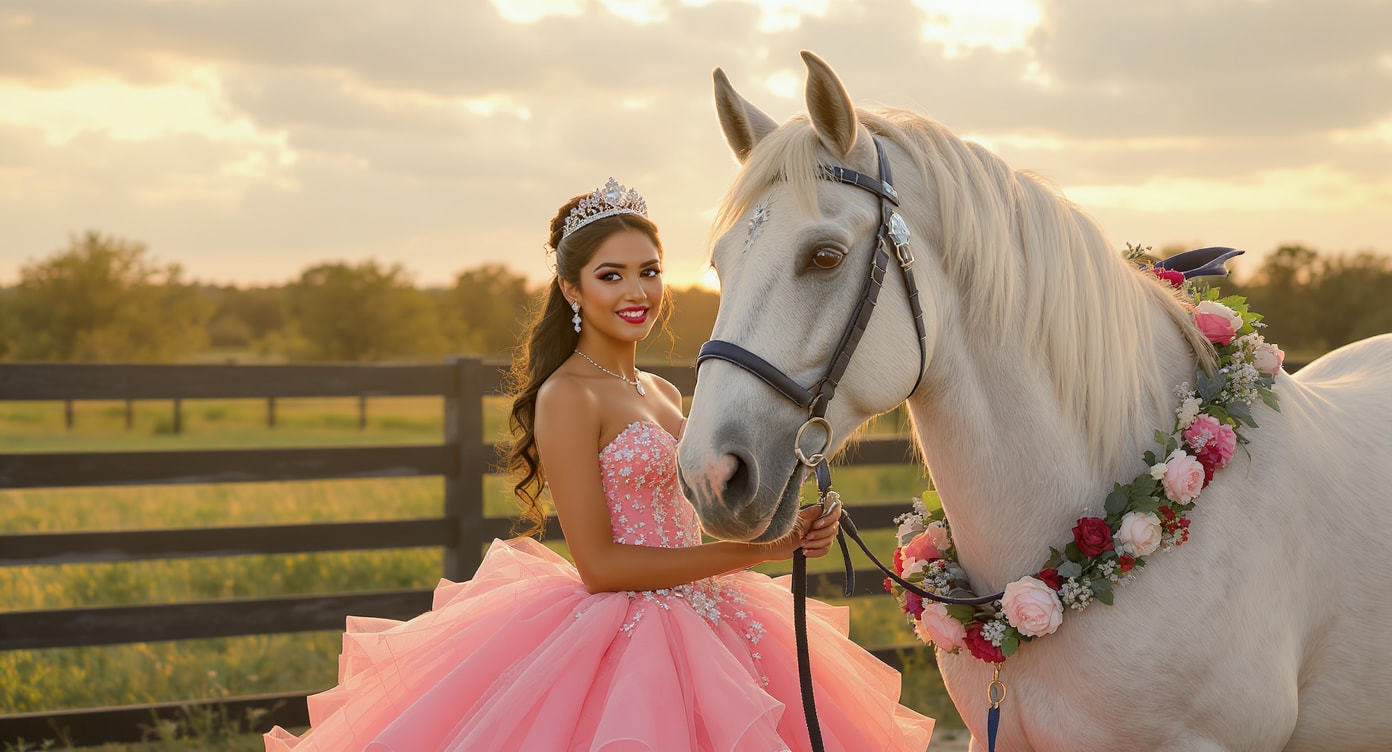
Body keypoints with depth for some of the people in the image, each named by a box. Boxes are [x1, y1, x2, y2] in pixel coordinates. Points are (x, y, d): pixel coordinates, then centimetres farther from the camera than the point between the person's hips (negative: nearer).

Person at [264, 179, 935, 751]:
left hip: (705, 630, 8)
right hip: (623, 638, -8)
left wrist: (791, 529, 2)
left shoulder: (663, 394, 13)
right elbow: (600, 563, -17)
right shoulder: (568, 397, -12)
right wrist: (751, 550, -16)